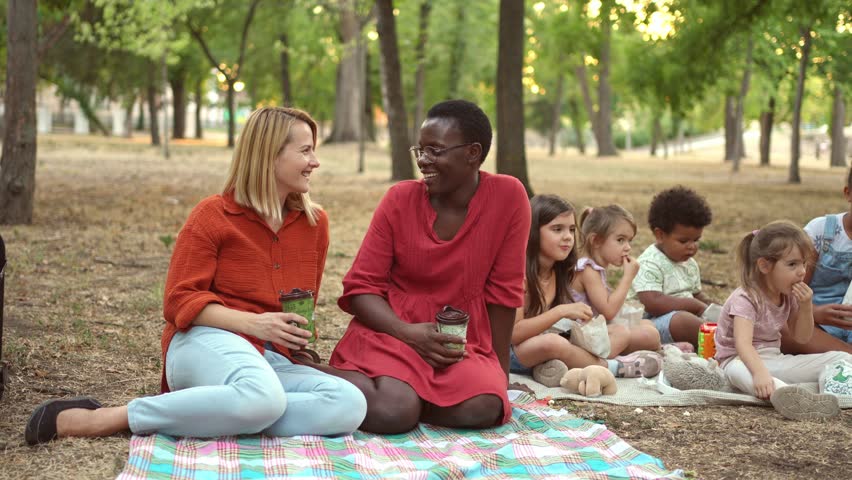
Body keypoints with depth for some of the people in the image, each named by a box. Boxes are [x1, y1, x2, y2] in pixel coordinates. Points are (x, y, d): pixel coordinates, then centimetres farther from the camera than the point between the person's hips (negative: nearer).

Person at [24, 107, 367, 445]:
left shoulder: (315, 222, 13)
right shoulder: (213, 215, 0)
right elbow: (179, 302, -6)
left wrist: (297, 336, 6)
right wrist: (251, 322, -19)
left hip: (274, 362, 5)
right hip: (209, 343, -5)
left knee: (352, 406, -28)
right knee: (264, 399, -42)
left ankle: (201, 416, -27)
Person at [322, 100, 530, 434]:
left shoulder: (508, 196, -5)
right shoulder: (400, 199, -3)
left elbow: (503, 292, -1)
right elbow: (362, 287, -2)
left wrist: (499, 371, 3)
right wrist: (409, 333, -18)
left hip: (463, 344, 2)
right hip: (391, 330, -2)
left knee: (482, 408, -29)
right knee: (393, 411, -32)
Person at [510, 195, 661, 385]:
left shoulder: (558, 271, 8)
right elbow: (513, 333, -23)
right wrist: (561, 311, -24)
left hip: (545, 347, 9)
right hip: (515, 352, -9)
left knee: (621, 332, 0)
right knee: (553, 342, -41)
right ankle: (611, 366, -13)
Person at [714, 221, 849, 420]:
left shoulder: (790, 295, 4)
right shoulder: (746, 299, -20)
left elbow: (801, 337, 12)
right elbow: (743, 344, -35)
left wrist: (805, 306, -6)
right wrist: (760, 372, -54)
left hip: (773, 359, 8)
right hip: (742, 360, -8)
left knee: (840, 358, -3)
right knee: (739, 372, -45)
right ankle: (783, 394, -72)